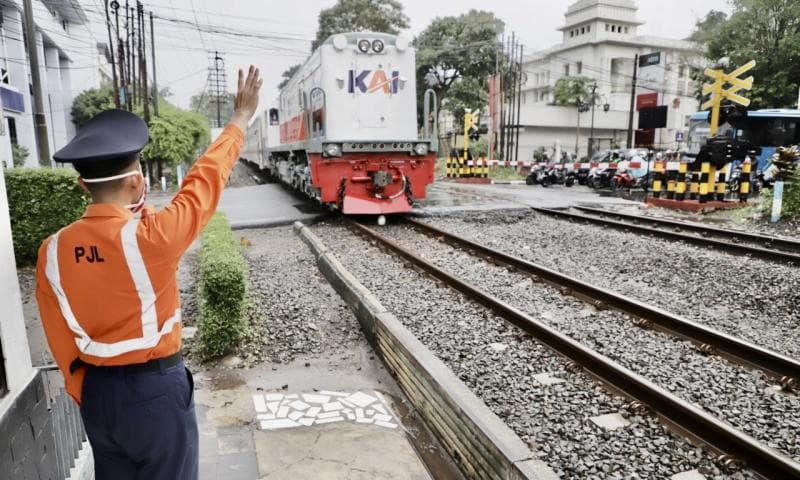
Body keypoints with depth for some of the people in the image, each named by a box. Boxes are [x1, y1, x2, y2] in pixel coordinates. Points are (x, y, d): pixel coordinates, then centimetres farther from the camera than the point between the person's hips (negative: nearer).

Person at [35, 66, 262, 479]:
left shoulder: (52, 252, -7)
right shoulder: (151, 237, -24)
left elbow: (62, 344, 3)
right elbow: (205, 179, -11)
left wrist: (86, 396, 18)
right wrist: (240, 119, 3)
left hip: (97, 392, 6)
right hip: (156, 389, -5)